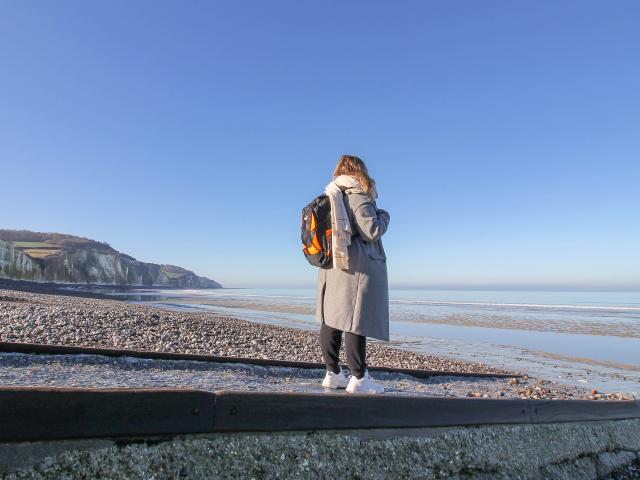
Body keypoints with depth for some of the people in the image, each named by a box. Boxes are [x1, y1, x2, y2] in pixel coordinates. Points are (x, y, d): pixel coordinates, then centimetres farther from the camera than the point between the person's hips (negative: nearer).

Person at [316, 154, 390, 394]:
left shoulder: (328, 196, 15)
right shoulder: (358, 195, -7)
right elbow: (372, 231, -13)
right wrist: (383, 216, 4)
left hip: (331, 266, 8)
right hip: (357, 266, -8)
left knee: (331, 319, 8)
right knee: (356, 320, -6)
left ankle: (333, 373, 16)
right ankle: (358, 378, -1)